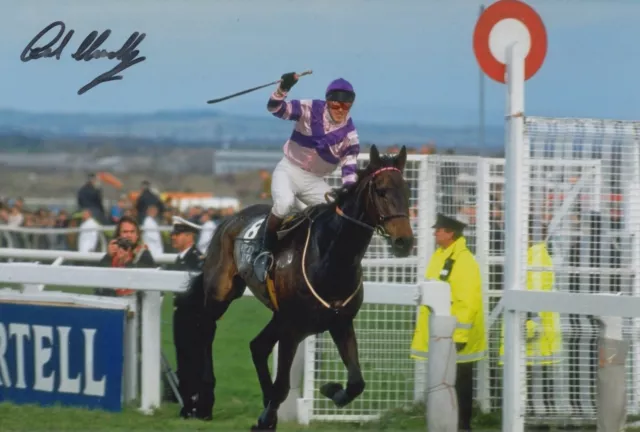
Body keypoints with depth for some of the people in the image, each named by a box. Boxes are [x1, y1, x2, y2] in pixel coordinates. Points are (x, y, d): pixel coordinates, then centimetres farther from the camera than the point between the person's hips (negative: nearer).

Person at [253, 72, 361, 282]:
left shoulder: (349, 134, -4)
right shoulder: (310, 110, -10)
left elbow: (350, 169, -3)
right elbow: (276, 108, -19)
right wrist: (283, 88, -39)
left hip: (315, 182, 4)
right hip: (289, 170, -4)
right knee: (284, 202, -34)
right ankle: (265, 252, -20)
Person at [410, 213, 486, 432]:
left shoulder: (464, 261, -18)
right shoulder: (439, 256, 12)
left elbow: (468, 302, -23)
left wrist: (460, 335, -24)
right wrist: (423, 329, 22)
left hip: (454, 337, -9)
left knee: (459, 384, -1)